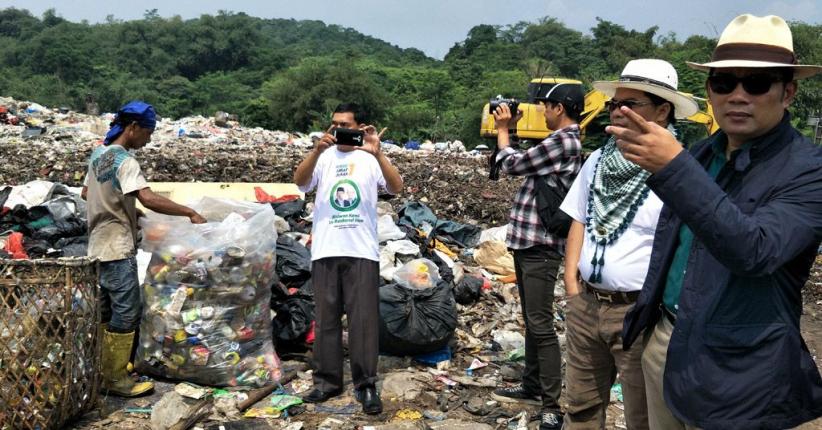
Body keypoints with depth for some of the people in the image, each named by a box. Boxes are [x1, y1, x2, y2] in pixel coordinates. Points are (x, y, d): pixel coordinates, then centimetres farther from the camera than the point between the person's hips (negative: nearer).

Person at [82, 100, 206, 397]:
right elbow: (148, 199, -30)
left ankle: (102, 370, 27)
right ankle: (116, 379, 3)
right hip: (118, 249, -10)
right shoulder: (125, 161, -18)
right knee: (127, 311, -3)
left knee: (106, 310, 17)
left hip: (99, 247, 10)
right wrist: (190, 212, -25)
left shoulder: (98, 154, 10)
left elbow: (86, 193, 22)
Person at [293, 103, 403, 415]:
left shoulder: (371, 159, 3)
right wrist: (317, 150, -26)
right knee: (326, 317, 9)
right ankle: (327, 380, 19)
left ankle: (366, 385, 7)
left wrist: (377, 153, -26)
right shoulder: (323, 157, 7)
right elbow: (299, 181, -11)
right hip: (325, 251, 2)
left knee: (364, 318, 0)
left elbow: (397, 187, -13)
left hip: (362, 252, -2)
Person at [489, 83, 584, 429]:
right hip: (528, 241, 10)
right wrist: (510, 130, 18)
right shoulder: (561, 141, 16)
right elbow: (523, 164, 20)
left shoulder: (563, 141, -15)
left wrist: (502, 130, 6)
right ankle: (532, 386, 29)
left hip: (541, 245, -10)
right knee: (531, 320, 17)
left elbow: (512, 164, -10)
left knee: (541, 324, -9)